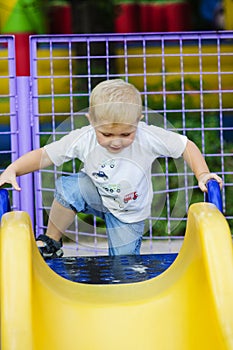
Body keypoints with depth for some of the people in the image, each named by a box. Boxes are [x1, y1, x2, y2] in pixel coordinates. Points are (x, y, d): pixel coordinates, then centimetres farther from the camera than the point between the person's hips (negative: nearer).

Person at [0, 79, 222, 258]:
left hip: (129, 213, 1)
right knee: (67, 187, -32)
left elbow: (186, 146, -17)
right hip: (96, 194, 0)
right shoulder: (83, 140, -27)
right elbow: (44, 155, -21)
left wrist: (202, 174, -29)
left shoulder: (148, 138, -29)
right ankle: (51, 241, -8)